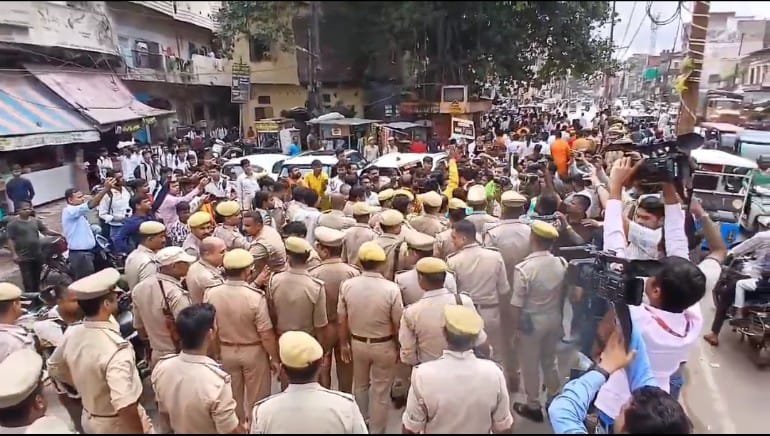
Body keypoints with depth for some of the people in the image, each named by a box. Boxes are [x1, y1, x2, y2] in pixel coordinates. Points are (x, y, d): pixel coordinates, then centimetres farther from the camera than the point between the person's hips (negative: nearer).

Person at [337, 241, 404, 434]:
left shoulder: (347, 285, -15)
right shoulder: (391, 289, -23)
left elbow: (342, 320, -4)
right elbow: (397, 324, -13)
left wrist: (343, 344, 11)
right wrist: (398, 347, 4)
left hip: (357, 343, 4)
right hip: (384, 346, -3)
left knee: (360, 386, 26)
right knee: (380, 392, 15)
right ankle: (376, 430, 31)